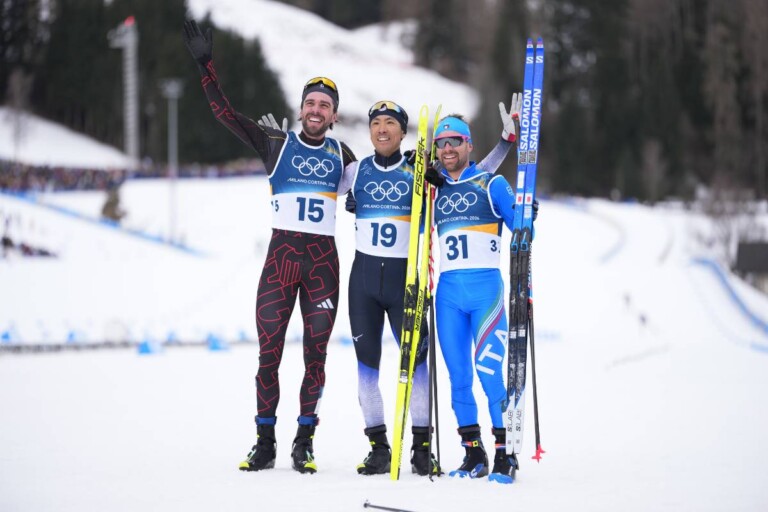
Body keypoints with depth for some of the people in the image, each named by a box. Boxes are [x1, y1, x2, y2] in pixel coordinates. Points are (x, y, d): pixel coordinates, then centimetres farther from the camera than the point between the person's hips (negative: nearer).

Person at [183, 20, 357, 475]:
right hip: (282, 254, -1)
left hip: (324, 259, 1)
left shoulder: (341, 154, 12)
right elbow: (226, 113, 1)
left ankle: (305, 442, 8)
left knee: (316, 354, 1)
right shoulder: (276, 144, 6)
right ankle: (265, 443, 5)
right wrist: (206, 65, -6)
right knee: (269, 353, -3)